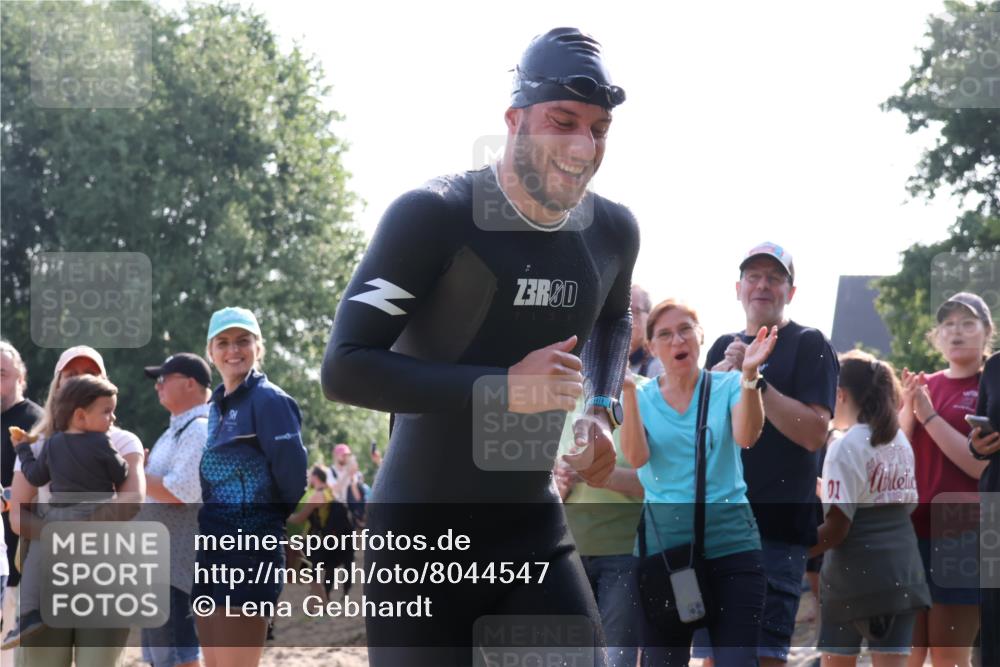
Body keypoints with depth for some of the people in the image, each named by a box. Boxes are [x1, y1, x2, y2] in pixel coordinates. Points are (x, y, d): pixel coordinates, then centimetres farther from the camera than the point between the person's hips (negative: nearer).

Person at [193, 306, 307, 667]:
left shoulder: (268, 400, -9)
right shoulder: (216, 406, 16)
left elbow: (292, 474, -14)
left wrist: (272, 521, 0)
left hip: (249, 553, -9)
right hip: (212, 552, 9)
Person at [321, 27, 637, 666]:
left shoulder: (612, 232, 3)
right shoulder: (435, 218, -17)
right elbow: (345, 368, -22)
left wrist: (601, 409, 8)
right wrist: (501, 388, -27)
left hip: (533, 524, 6)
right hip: (425, 533, -5)